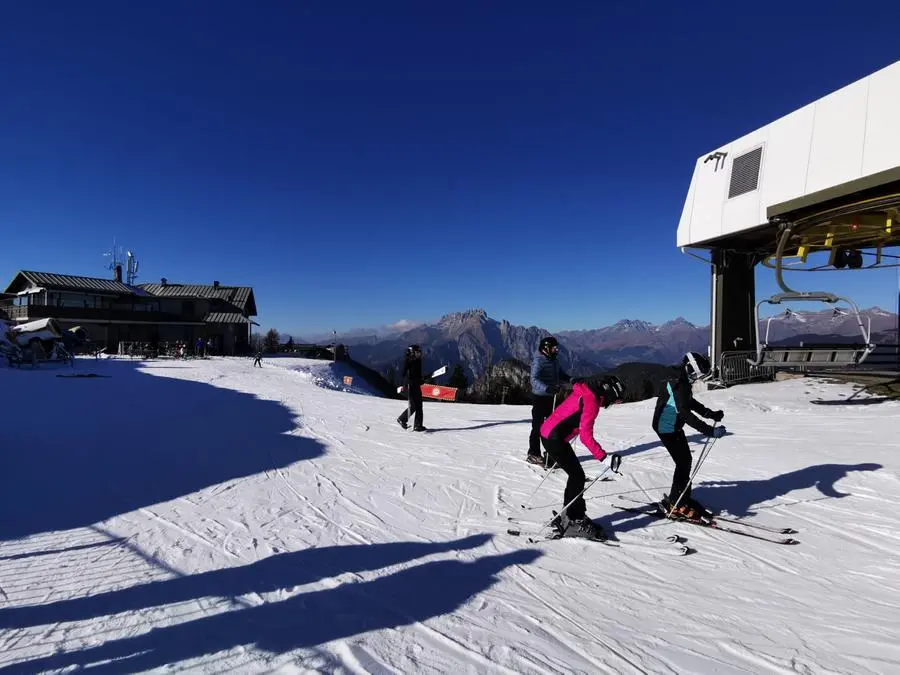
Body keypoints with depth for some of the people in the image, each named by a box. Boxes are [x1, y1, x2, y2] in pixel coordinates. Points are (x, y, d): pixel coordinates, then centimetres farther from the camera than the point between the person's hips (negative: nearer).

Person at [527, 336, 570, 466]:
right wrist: (547, 388, -43)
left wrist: (571, 379, 4)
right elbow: (534, 380, -28)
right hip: (540, 397, -8)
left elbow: (560, 374, 22)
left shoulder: (553, 360, 11)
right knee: (538, 427, -2)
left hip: (551, 397, 8)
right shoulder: (538, 361, -17)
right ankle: (533, 454, 8)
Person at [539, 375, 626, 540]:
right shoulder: (591, 402, -20)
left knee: (576, 474, 15)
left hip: (549, 432, 10)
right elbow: (586, 436, -24)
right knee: (578, 476, -3)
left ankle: (570, 515, 26)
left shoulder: (585, 392, 8)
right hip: (553, 438, -10)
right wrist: (603, 456, -24)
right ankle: (572, 522, 5)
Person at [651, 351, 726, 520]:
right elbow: (685, 413, -34)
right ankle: (674, 504, 4)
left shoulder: (683, 380, 5)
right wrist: (710, 430, -37)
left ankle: (683, 498, 26)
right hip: (666, 428, -10)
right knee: (683, 462, -6)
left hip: (674, 427, 10)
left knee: (686, 460, 14)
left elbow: (689, 402, 22)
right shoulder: (679, 383, -26)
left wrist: (711, 414, 12)